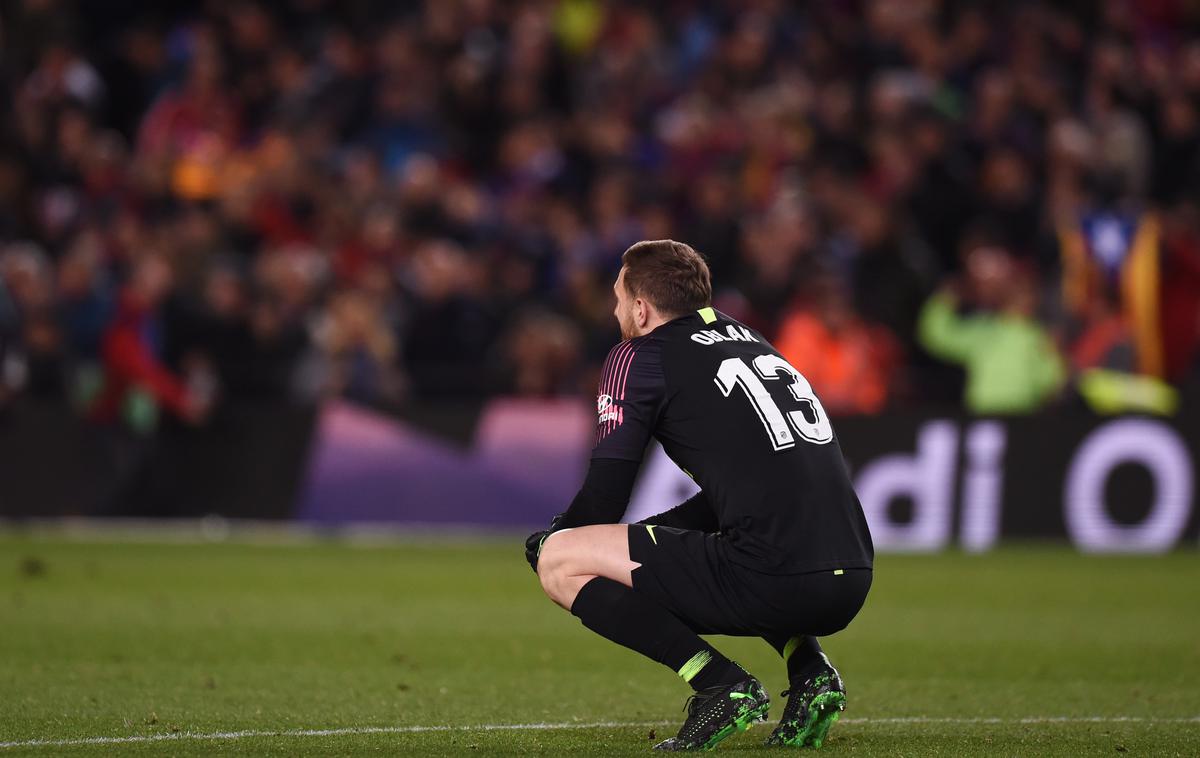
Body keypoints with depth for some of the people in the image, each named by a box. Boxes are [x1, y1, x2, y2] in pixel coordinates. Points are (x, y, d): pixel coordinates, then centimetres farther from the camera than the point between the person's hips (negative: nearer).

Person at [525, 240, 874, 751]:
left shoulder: (639, 356, 5)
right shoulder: (750, 341, 26)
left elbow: (602, 503, 5)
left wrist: (548, 542, 25)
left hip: (775, 584, -8)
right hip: (853, 584, 8)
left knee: (558, 562, 1)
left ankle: (720, 685, -7)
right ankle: (810, 673, 16)